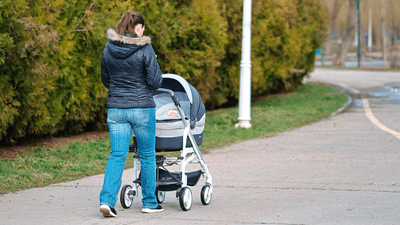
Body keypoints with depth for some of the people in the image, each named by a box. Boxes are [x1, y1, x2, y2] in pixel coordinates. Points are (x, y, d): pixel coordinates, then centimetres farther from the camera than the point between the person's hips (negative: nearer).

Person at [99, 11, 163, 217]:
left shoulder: (109, 48, 3)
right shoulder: (144, 48, -11)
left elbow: (105, 80, 12)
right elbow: (155, 81, -10)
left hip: (115, 108, 4)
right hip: (142, 107, -3)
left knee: (117, 155, 5)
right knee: (147, 155, 10)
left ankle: (107, 199, -11)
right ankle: (149, 202, 19)